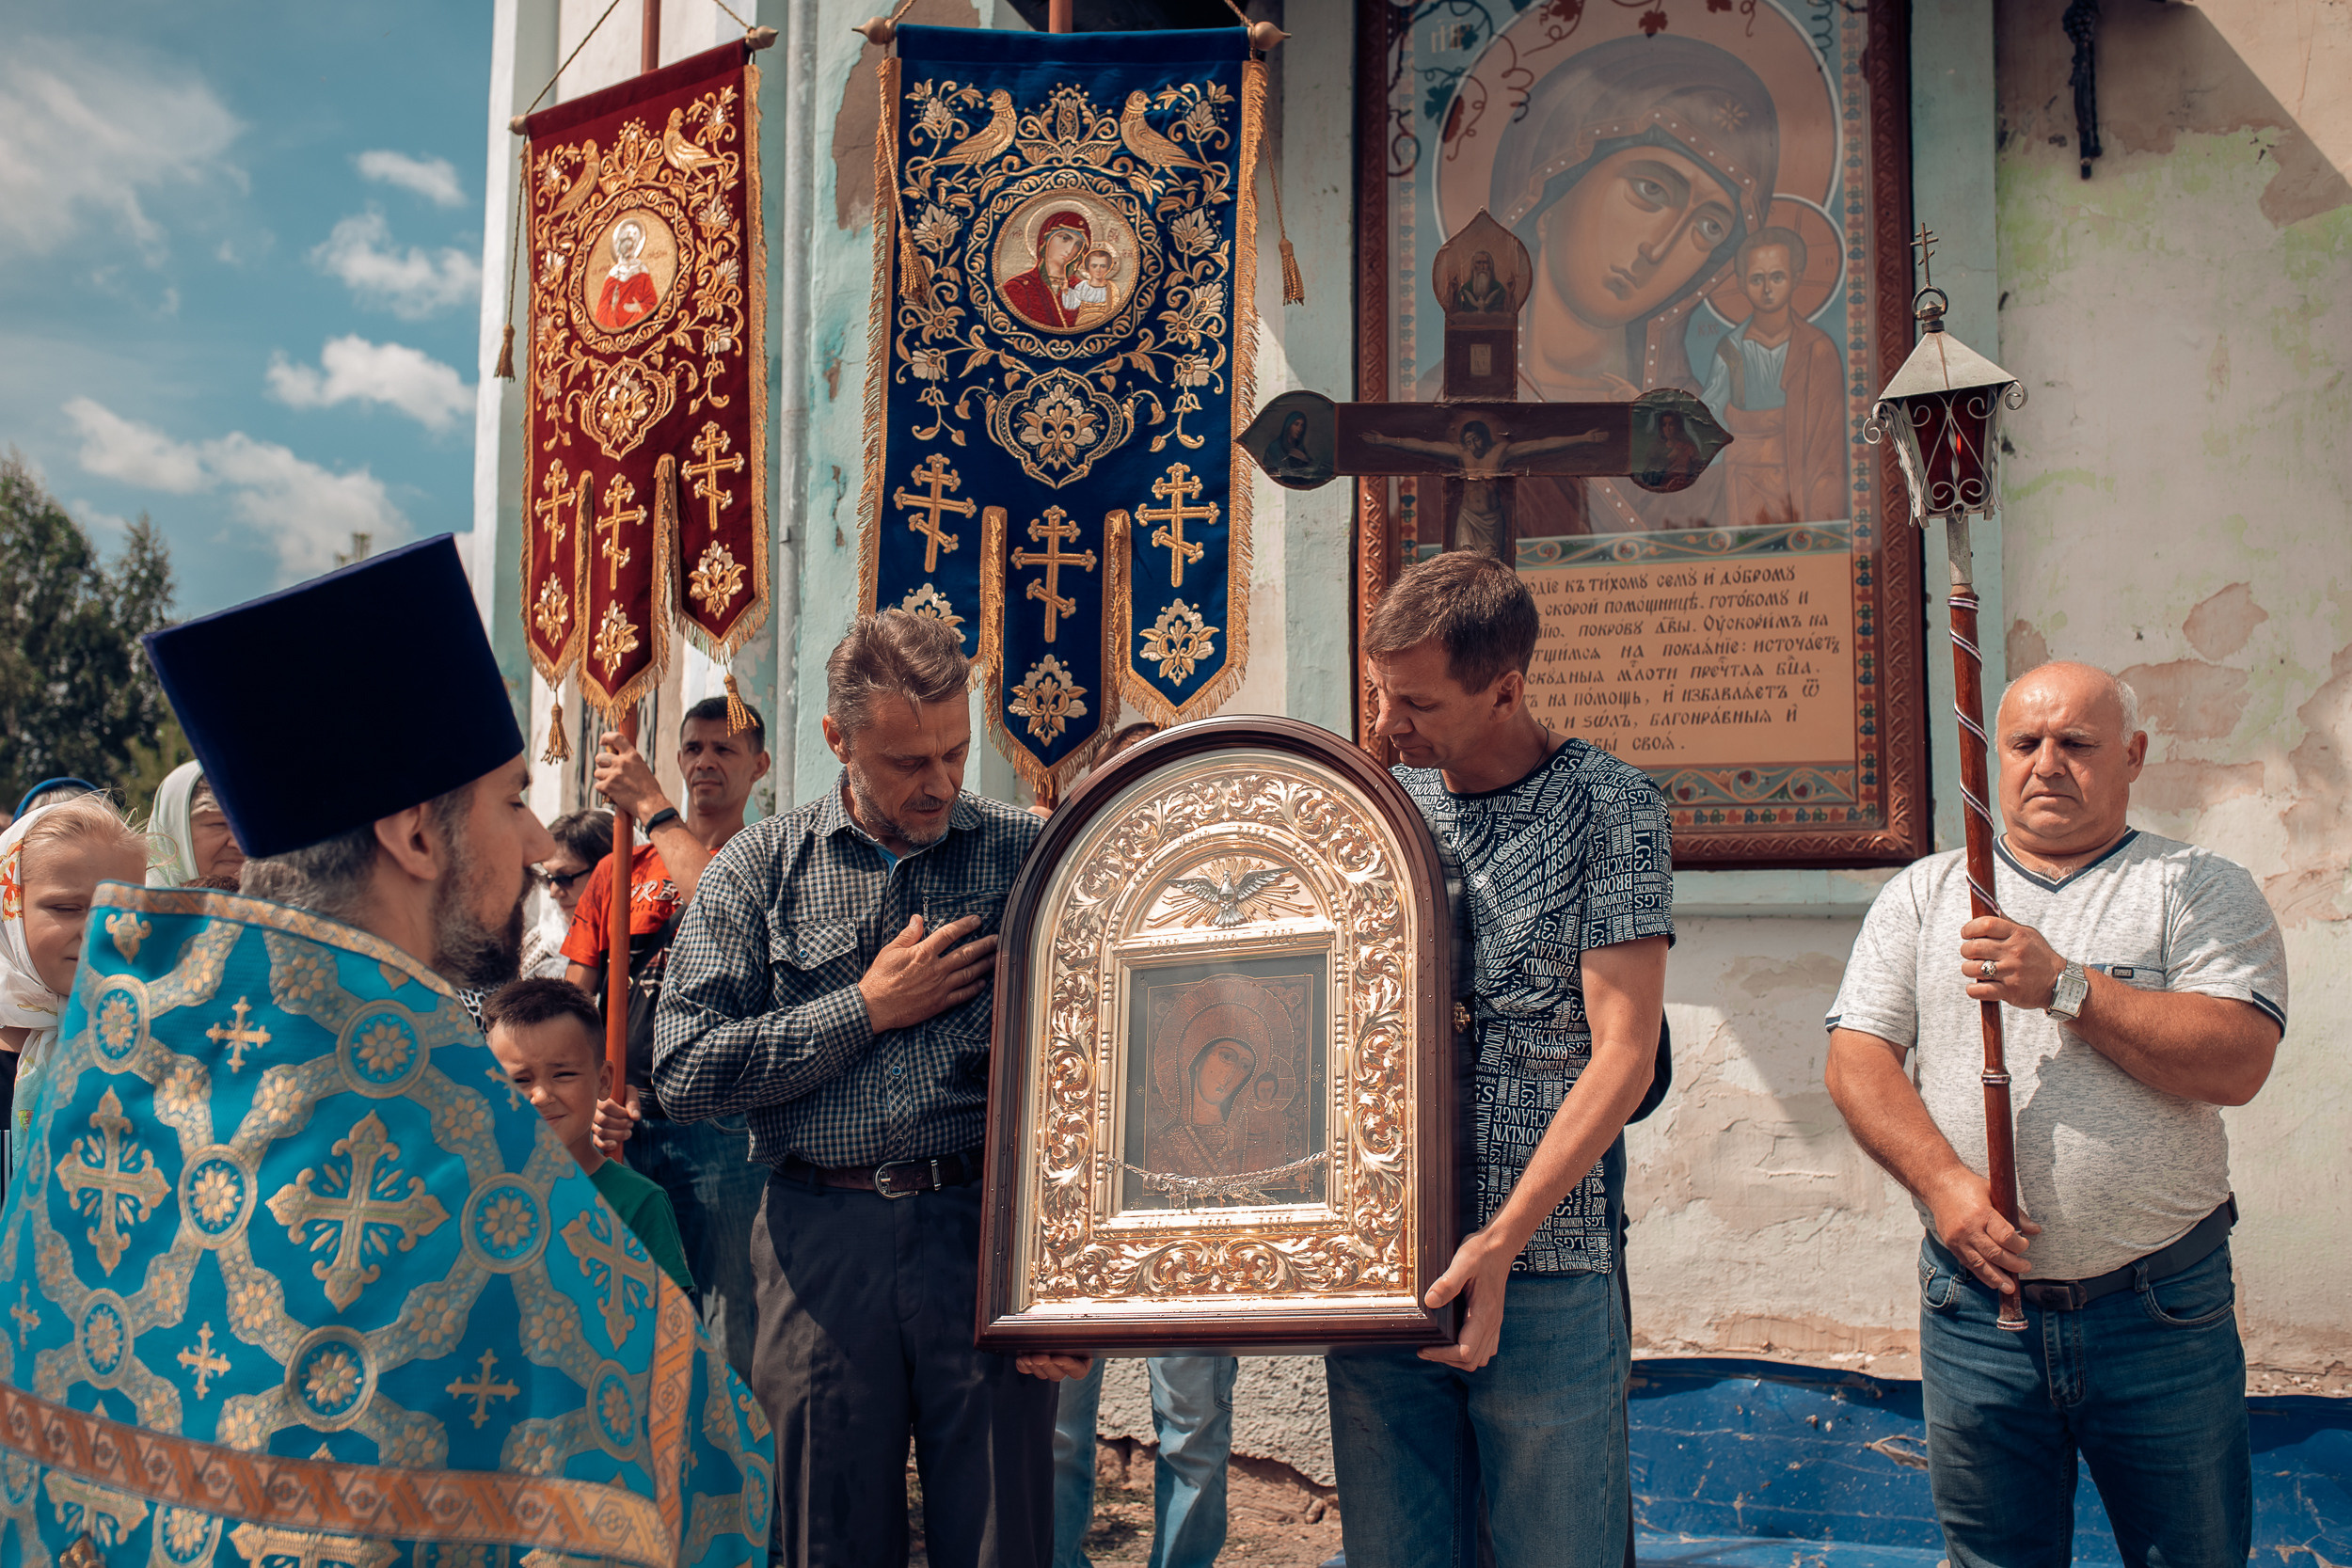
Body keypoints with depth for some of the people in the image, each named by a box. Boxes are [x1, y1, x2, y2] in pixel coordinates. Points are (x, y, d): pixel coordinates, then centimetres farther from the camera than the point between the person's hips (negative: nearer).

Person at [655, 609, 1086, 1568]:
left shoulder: (1028, 856, 4)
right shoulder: (757, 869, 4)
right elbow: (685, 1073, -4)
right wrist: (867, 1007, -6)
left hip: (986, 1231, 0)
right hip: (821, 1243, 1)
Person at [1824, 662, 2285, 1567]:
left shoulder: (2201, 891, 2)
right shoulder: (1923, 893, 8)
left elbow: (2237, 1063, -13)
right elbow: (1856, 1060, 1)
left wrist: (2067, 987, -20)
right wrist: (1942, 1181, -14)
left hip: (2162, 1312, -1)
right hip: (1975, 1305, 2)